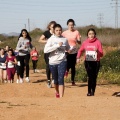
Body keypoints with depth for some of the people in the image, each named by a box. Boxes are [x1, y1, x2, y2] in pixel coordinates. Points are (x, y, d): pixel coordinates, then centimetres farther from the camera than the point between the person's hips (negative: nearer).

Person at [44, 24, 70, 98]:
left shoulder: (65, 39, 4)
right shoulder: (51, 39, -5)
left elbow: (68, 49, 20)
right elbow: (45, 50, -18)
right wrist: (57, 45, -23)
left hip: (62, 62, 0)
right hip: (53, 62, 0)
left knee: (61, 79, -13)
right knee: (56, 80, 15)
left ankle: (61, 97, -17)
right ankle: (57, 92, 42)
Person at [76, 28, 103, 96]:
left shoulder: (98, 42, -3)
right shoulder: (85, 42, 4)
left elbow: (101, 54, -4)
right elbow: (80, 50, 18)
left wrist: (97, 51, -25)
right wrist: (78, 57, 3)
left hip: (96, 62, 0)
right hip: (88, 62, 1)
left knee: (94, 77, 2)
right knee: (90, 77, -10)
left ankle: (93, 91, 14)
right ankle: (89, 91, -3)